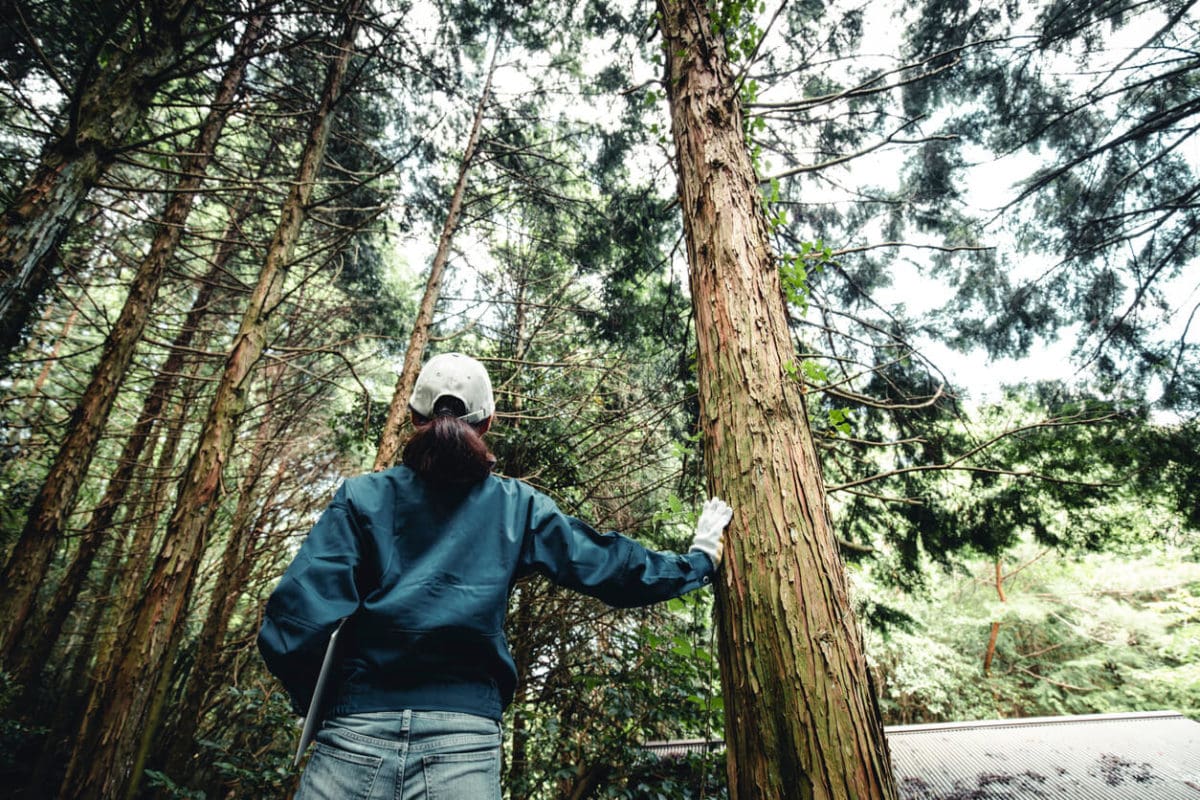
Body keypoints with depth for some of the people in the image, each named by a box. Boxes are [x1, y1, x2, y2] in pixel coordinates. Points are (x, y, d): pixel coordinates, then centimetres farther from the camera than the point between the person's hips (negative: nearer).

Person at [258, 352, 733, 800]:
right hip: (465, 738, 0)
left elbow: (293, 627, -7)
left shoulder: (362, 497, 1)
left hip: (357, 735, 1)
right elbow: (608, 567, 8)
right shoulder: (517, 507, 2)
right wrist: (702, 557, 24)